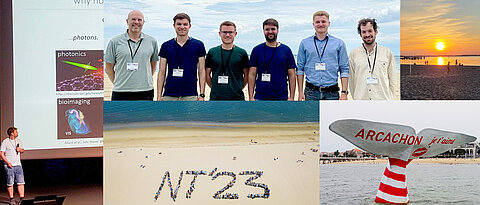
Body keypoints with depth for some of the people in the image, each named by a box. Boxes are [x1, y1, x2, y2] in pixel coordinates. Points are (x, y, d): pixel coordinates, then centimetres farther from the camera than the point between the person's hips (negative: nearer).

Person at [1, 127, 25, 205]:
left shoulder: (18, 141, 13)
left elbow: (22, 150, 23)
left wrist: (20, 149, -1)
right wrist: (8, 162, -16)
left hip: (18, 165, 5)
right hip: (9, 166, -5)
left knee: (21, 182, -2)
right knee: (10, 183, 0)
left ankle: (22, 198, 1)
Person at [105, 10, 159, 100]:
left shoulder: (152, 41, 8)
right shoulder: (115, 42, 2)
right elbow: (108, 68, 7)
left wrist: (146, 80, 10)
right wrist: (117, 83, 4)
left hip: (145, 92, 2)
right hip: (121, 93, -1)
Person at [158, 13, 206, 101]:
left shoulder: (198, 45, 3)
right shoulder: (166, 46, 7)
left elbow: (201, 71, 3)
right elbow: (162, 72, 7)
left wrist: (202, 95, -4)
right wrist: (159, 96, 1)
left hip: (190, 95, -1)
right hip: (169, 95, 1)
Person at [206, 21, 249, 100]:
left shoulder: (242, 53, 4)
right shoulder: (212, 52, 7)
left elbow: (246, 75, 9)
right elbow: (207, 74, 12)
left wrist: (238, 89, 3)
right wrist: (215, 88, 7)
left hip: (236, 97, -1)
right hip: (216, 97, 1)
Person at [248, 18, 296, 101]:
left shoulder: (286, 50, 6)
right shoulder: (257, 50, 5)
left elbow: (291, 75, 6)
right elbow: (252, 75, 4)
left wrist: (291, 97, -2)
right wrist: (251, 97, -4)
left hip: (281, 98, 0)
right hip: (260, 98, 0)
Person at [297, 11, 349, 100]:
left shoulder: (339, 43, 7)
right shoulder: (304, 43, 8)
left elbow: (344, 70, 5)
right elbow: (300, 69, 9)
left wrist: (344, 92, -4)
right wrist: (300, 92, 1)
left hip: (332, 93, 0)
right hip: (311, 92, 0)